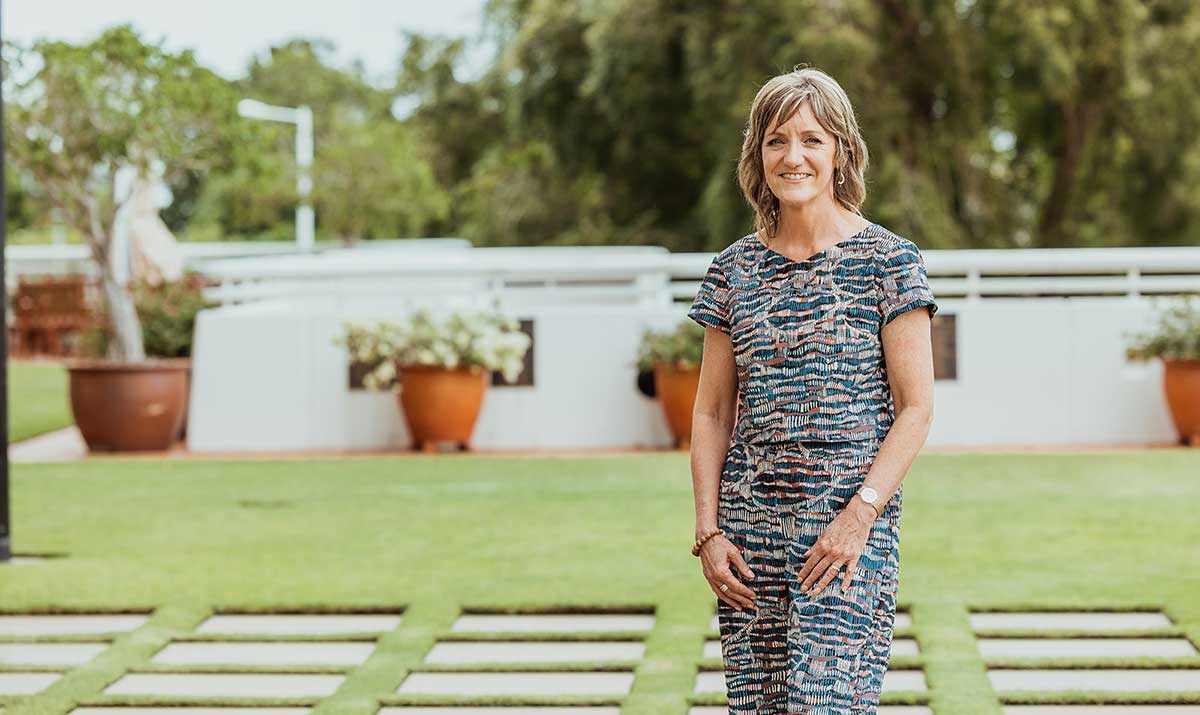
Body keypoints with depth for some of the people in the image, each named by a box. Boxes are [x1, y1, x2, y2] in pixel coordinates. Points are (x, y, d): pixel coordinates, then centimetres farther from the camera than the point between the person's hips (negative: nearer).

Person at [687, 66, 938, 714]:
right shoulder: (735, 269, 9)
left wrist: (859, 514, -14)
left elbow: (916, 408, -4)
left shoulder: (888, 261, -1)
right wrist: (708, 531, 2)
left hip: (850, 523, -4)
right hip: (751, 523, 4)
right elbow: (712, 413, 12)